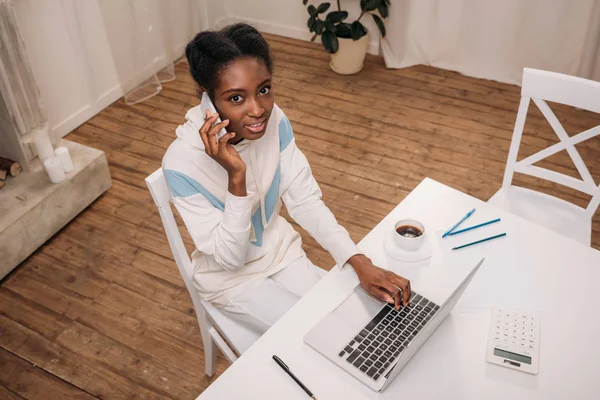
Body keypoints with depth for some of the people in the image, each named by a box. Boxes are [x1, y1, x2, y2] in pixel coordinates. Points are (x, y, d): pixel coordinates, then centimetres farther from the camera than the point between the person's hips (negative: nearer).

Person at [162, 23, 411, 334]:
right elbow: (229, 257, -27)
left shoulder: (274, 120, -18)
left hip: (278, 249, 4)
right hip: (229, 275, -4)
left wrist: (359, 263, -24)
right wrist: (236, 177, -41)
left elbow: (306, 201, -12)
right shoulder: (182, 163, -31)